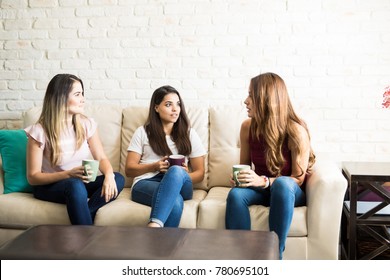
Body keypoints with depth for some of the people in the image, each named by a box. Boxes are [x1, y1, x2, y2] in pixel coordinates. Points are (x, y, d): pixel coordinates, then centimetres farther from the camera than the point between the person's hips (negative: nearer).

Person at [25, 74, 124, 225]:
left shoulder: (87, 124, -1)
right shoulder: (40, 131, -14)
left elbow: (102, 158, 1)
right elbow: (33, 177, -12)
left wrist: (109, 175, -24)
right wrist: (69, 174, -27)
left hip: (82, 183, 5)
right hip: (49, 186, -5)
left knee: (118, 179, -23)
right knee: (75, 185, -38)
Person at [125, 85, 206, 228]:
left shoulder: (189, 133, 18)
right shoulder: (143, 132, 15)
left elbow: (199, 173, 15)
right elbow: (129, 170, 11)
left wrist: (183, 175, -9)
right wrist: (154, 166, -8)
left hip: (180, 187, 1)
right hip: (146, 183, -1)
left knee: (176, 171, -41)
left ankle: (153, 226, -56)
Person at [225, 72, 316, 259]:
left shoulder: (296, 131, -18)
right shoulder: (248, 127, -4)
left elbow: (298, 179, -15)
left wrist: (263, 181, -29)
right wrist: (239, 177, -14)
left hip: (290, 192, -3)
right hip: (261, 188, 4)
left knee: (282, 183, -39)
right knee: (236, 194, -30)